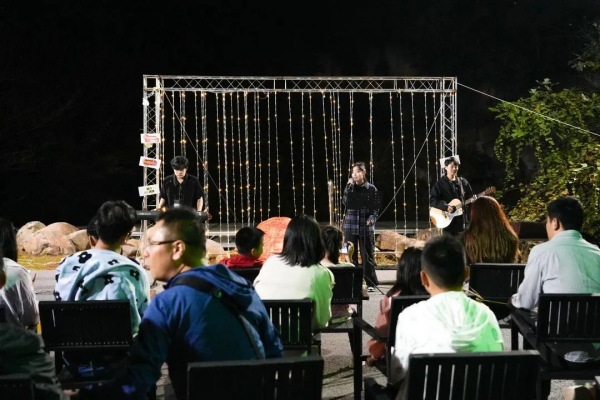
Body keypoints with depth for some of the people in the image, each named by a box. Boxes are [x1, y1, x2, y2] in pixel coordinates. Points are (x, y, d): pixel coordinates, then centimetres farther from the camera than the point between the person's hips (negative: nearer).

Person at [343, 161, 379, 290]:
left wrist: (371, 218, -14)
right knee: (351, 255, 4)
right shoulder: (350, 187, 6)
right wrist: (349, 186, -14)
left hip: (366, 226, -1)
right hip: (351, 225, 1)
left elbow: (376, 207, 3)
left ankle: (371, 283, 9)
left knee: (368, 255, 2)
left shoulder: (371, 188, 2)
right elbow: (345, 202, -10)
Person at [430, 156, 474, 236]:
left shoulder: (463, 182, 10)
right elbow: (432, 200, -10)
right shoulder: (440, 184, -3)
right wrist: (446, 207, -21)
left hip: (462, 220, 4)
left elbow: (470, 197, 18)